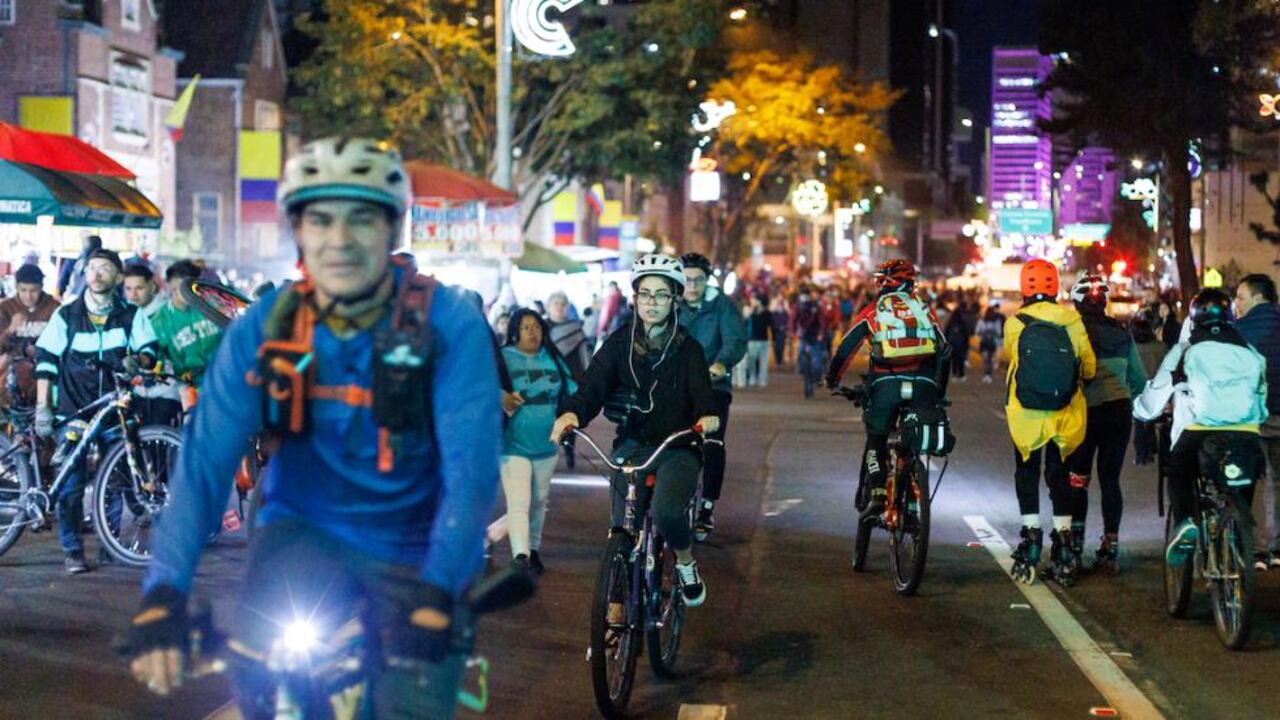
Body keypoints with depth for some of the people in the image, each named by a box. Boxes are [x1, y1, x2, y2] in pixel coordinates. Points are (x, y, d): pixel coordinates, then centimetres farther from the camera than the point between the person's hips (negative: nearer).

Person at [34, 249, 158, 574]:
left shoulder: (131, 315, 8)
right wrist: (42, 406, -2)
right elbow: (46, 360, 5)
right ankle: (71, 550, -1)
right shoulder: (66, 315, 6)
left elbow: (148, 349, 7)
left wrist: (139, 360, -18)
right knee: (71, 483, -6)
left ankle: (110, 546, 12)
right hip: (74, 410, -1)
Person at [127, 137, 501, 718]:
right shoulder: (263, 330, -10)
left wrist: (435, 593, -39)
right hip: (306, 533, 1)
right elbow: (204, 462, -17)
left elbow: (471, 473, -25)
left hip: (411, 554, -1)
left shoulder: (449, 325, -17)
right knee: (260, 668, -26)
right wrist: (163, 593, -30)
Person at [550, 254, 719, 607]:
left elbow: (701, 391, -13)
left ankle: (686, 562, 3)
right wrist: (572, 412, -30)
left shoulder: (687, 348, 1)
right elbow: (594, 384, -8)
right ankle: (618, 603, 14)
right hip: (632, 446, 2)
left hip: (677, 448, -2)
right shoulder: (619, 343, 4)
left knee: (666, 511, -28)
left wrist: (708, 415, -37)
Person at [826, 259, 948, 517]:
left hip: (886, 383, -2)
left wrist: (832, 379, 28)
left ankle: (877, 495, -5)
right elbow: (944, 351, 22)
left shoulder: (872, 312, 12)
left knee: (876, 441, 12)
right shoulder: (925, 309, 19)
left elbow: (845, 349, 13)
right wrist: (941, 391, 32)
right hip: (923, 386, 2)